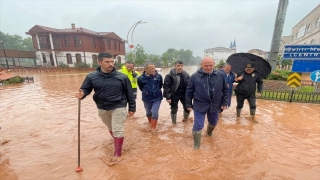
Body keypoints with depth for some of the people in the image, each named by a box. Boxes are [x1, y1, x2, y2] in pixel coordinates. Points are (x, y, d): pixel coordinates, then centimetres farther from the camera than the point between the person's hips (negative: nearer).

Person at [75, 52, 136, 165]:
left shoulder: (122, 77, -12)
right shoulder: (92, 77, -7)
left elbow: (129, 93, -6)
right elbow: (85, 89, 1)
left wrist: (132, 108, -4)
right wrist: (82, 94, -24)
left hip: (119, 107, -3)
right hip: (102, 108, 4)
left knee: (118, 130, 1)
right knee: (111, 129, 23)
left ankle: (117, 154, 17)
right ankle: (117, 142, 50)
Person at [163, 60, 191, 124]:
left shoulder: (186, 75, 0)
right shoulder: (170, 75, -13)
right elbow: (166, 86, -13)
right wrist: (168, 97, -17)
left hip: (184, 95, 4)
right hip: (174, 96, -3)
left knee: (187, 108, 10)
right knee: (174, 110, 9)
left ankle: (185, 118, 43)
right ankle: (174, 123, 31)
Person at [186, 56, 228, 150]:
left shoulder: (220, 75, -5)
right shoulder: (195, 76, -12)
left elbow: (225, 90, 6)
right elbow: (189, 92, -5)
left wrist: (224, 102, 6)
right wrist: (189, 104, -2)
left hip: (215, 105, 4)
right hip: (199, 105, -3)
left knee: (213, 122, 24)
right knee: (198, 125, 0)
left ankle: (209, 132, 58)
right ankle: (196, 145, 22)